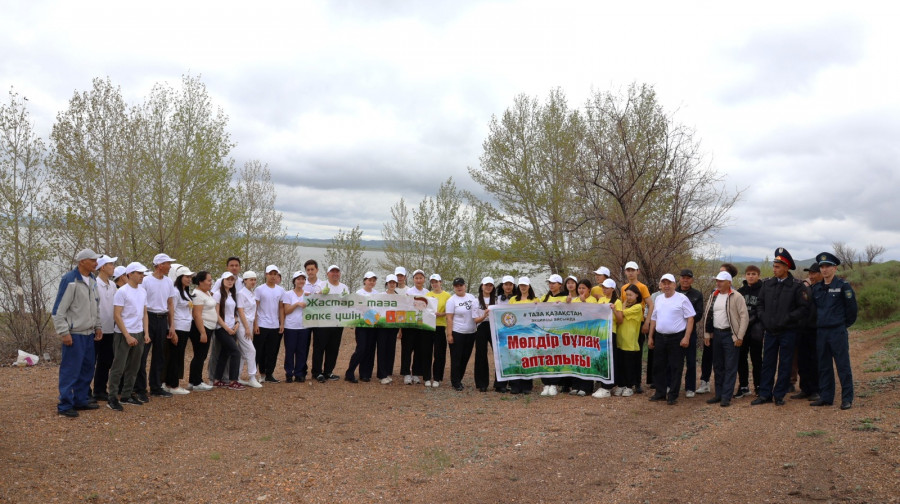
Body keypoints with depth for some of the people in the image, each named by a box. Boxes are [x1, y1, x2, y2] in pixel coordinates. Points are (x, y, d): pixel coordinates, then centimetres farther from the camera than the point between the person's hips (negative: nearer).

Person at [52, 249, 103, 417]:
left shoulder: (92, 280, 11)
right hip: (74, 334, -8)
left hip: (89, 333, 8)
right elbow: (58, 309, -14)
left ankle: (81, 400, 23)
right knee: (70, 370, -4)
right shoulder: (69, 280, -14)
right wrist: (64, 332, -17)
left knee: (87, 369, 12)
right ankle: (65, 405, 4)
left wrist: (98, 326, 17)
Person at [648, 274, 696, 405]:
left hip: (677, 338, -6)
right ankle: (660, 393, 22)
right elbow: (653, 319, 17)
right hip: (660, 337, 6)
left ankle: (673, 395, 9)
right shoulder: (658, 299, 11)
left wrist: (686, 337, -15)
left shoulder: (682, 299, -7)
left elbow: (690, 318, -9)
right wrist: (650, 337, 14)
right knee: (659, 366, 11)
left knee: (675, 367, 1)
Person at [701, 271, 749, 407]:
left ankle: (726, 397, 1)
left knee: (730, 367, -2)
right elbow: (707, 315, 15)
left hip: (730, 334, -6)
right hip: (716, 334, 7)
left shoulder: (736, 297, -8)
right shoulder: (714, 296, 11)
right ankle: (718, 394, 21)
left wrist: (740, 336, -15)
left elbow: (744, 317, -11)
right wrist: (706, 334, 10)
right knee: (718, 366, 12)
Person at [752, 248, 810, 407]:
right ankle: (765, 394, 15)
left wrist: (787, 318, -16)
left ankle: (779, 395, 14)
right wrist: (764, 318, 2)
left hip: (788, 332, -4)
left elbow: (804, 308, -10)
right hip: (770, 331, 4)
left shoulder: (797, 286, -8)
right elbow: (761, 303, 16)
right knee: (768, 363, 8)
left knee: (785, 364, 5)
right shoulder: (768, 284, 7)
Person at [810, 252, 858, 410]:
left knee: (843, 366, -1)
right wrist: (817, 324, 14)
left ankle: (847, 399, 6)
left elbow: (852, 308, -3)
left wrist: (845, 324, 4)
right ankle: (826, 397, 17)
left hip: (838, 332, -5)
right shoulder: (816, 288, 9)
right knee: (824, 367, 10)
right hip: (821, 332, 5)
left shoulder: (842, 286, -6)